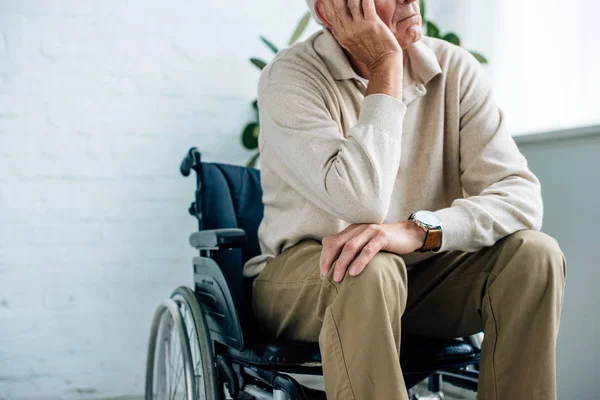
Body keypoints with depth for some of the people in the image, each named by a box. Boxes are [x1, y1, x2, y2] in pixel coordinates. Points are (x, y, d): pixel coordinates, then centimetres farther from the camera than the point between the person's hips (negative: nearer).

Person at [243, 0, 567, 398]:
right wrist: (386, 67, -22)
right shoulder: (291, 77, -15)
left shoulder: (455, 69, -4)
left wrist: (419, 231, -32)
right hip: (303, 278, -3)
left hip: (422, 270, 4)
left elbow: (522, 196, -14)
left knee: (534, 252, -19)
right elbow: (361, 203, -28)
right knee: (370, 269, -35)